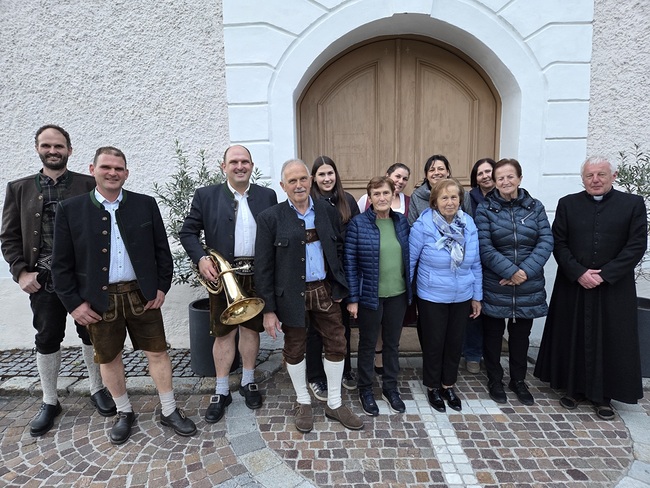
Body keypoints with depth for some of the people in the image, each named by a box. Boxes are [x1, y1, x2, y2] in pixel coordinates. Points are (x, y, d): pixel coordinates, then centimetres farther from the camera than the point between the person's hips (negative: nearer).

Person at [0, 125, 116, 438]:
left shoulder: (88, 185, 0)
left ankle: (97, 389, 31)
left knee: (91, 334, 11)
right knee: (47, 340, 12)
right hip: (43, 280, 2)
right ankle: (50, 402, 30)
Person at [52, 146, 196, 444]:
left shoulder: (145, 205, 0)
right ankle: (124, 413, 35)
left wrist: (162, 286, -2)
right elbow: (61, 264, 0)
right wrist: (73, 303, -4)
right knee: (108, 358, 14)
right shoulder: (70, 210, -1)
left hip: (142, 295, 0)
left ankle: (169, 411, 25)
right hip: (98, 300, 0)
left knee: (157, 352, 7)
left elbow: (162, 250, 4)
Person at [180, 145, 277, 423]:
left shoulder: (267, 196, 4)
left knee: (251, 328, 14)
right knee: (223, 333, 7)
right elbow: (188, 232, 1)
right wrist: (200, 258, -15)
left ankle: (248, 382, 32)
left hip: (257, 275, 1)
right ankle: (221, 391, 23)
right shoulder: (206, 196, 0)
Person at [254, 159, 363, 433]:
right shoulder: (270, 218, -8)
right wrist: (268, 309, -9)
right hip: (292, 295, -3)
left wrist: (340, 286, 5)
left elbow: (339, 249, 11)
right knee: (294, 349, 13)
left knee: (336, 345, 11)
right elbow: (263, 267, -8)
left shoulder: (328, 212, 2)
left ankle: (334, 404, 33)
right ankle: (303, 403, 37)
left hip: (326, 291, 3)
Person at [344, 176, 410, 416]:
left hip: (398, 295, 4)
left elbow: (409, 257, 9)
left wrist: (411, 290, 8)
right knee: (368, 344, 13)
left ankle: (390, 387, 38)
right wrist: (352, 298, -12)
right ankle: (365, 390, 32)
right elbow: (350, 263, -11)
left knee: (392, 343, 18)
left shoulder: (402, 221, 2)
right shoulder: (358, 224, -12)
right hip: (370, 295, -4)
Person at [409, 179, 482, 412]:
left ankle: (448, 385, 38)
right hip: (432, 297, -4)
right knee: (434, 343, 11)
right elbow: (410, 261, -8)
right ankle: (433, 387, 33)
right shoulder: (423, 225, -16)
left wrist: (477, 296, 7)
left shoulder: (469, 225, -4)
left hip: (462, 297, 4)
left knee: (455, 342, 16)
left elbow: (475, 263, 4)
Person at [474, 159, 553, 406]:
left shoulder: (535, 207, 3)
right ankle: (495, 380, 30)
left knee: (520, 335, 17)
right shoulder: (485, 209, -5)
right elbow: (485, 248, -11)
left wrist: (526, 271, -16)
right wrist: (511, 271, -19)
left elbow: (546, 241, -4)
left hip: (528, 287, 3)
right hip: (495, 287, -2)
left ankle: (518, 380, 36)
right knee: (493, 335, 11)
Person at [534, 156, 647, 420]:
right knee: (572, 338, 8)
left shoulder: (633, 203, 1)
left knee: (610, 341, 7)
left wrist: (604, 274, -13)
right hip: (573, 285, 1)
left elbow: (637, 246, -5)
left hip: (614, 287, -1)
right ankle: (574, 388, 25)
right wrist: (579, 273, -12)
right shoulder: (567, 204, 3)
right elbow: (558, 243, 0)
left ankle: (603, 395, 23)